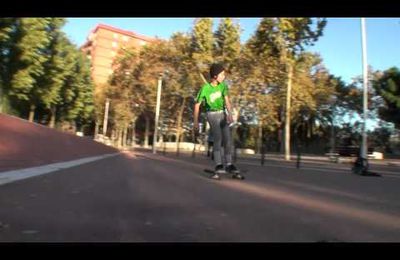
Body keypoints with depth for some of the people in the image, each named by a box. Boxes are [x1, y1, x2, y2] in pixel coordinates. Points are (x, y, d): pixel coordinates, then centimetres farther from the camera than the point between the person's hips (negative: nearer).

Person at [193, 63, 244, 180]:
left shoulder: (223, 85, -3)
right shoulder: (205, 88, -15)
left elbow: (227, 101, -11)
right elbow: (197, 105, -8)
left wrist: (229, 114, -27)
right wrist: (196, 122, -8)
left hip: (223, 114, 5)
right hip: (212, 115, -5)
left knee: (228, 139, 3)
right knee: (218, 137, -22)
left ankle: (229, 165, 14)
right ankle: (219, 166, -25)